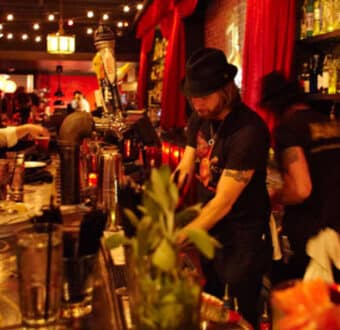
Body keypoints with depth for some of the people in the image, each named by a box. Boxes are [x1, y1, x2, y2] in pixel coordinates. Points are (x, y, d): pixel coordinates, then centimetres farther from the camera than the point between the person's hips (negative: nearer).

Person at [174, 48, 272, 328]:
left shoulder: (249, 130, -27)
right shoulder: (200, 118, -1)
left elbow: (224, 202, -27)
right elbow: (185, 168, 2)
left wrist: (177, 241, -29)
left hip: (242, 241, -7)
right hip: (208, 231, 7)